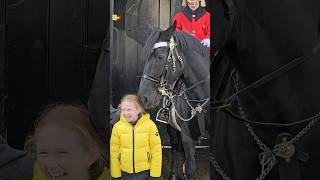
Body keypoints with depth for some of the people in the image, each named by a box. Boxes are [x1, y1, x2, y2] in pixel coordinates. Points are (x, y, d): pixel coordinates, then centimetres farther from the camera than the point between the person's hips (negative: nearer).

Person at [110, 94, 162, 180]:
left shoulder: (149, 125, -10)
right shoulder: (117, 126, -5)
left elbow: (156, 150, -6)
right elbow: (114, 151, 2)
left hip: (144, 171, -2)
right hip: (125, 172, 2)